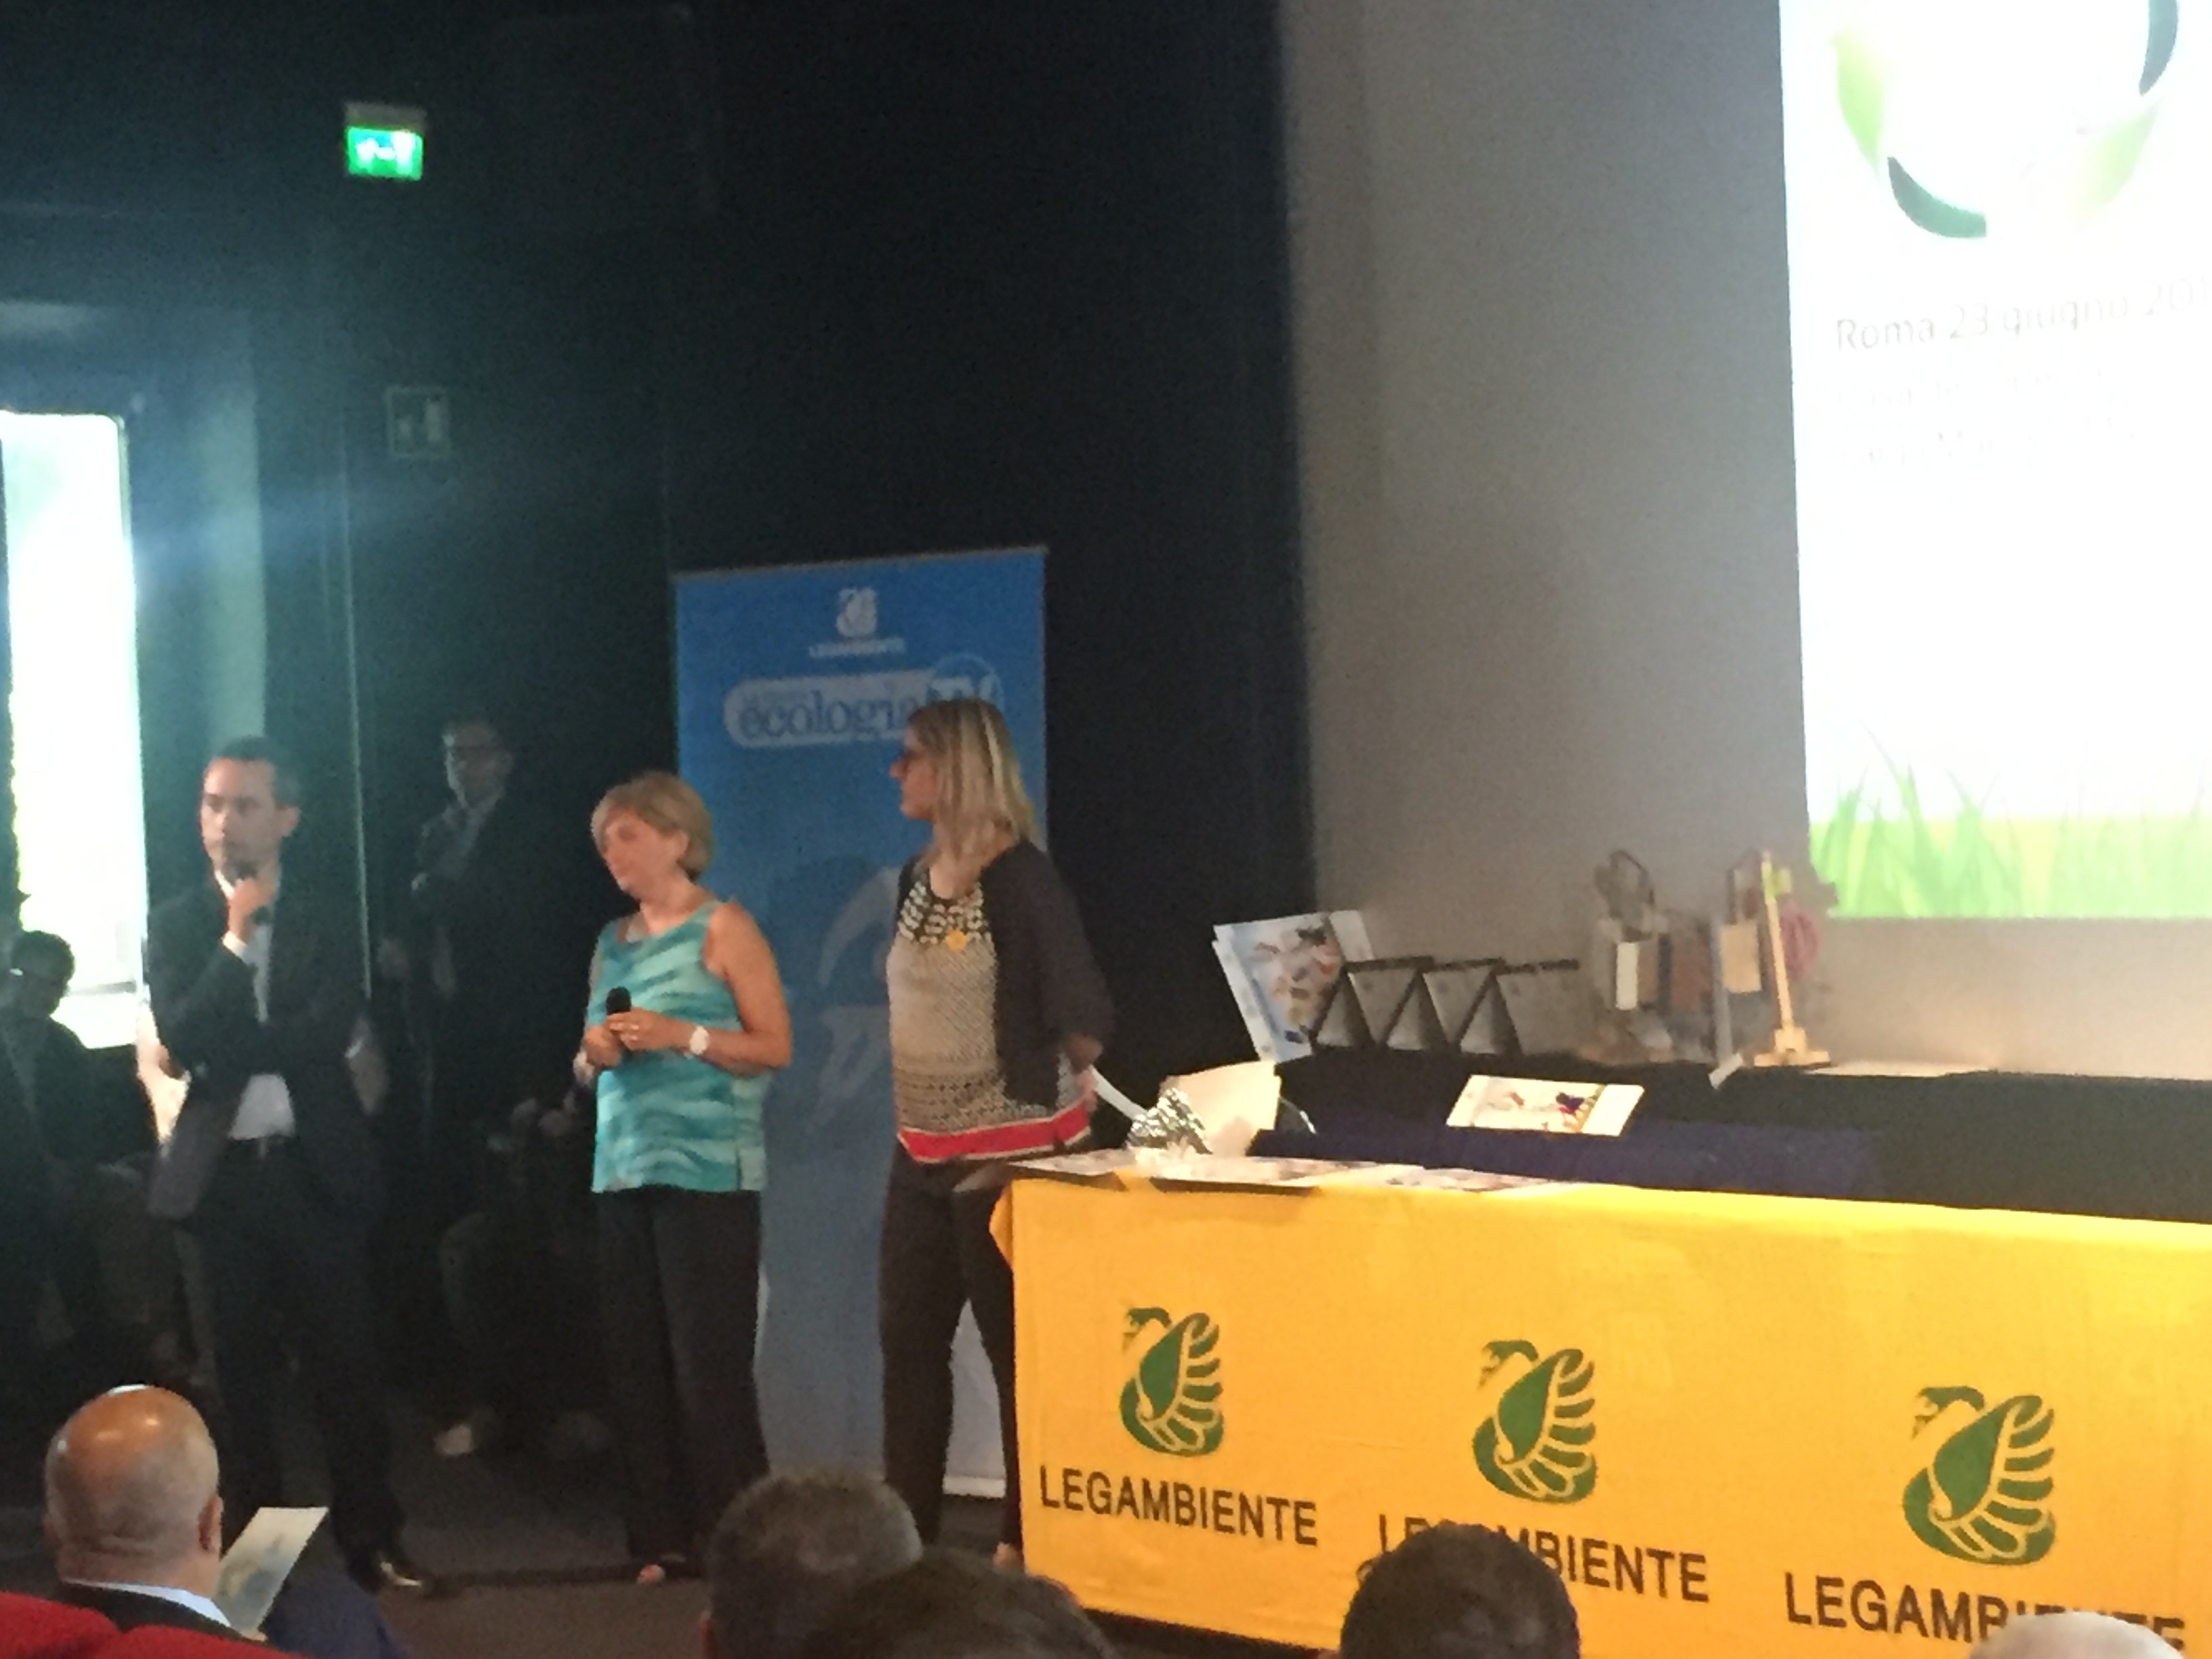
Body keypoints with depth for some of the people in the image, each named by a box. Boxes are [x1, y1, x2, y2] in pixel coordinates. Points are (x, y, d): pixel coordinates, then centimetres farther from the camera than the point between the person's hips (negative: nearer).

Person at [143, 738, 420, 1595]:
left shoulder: (323, 921, 3)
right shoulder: (175, 925, 4)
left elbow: (326, 1032, -11)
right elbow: (182, 1041, -10)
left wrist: (217, 1052, -11)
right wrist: (236, 940, -13)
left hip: (315, 1169, -1)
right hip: (223, 1174, 1)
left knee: (345, 1362, 1)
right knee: (243, 1370, 8)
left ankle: (371, 1539, 9)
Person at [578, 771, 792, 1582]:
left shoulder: (722, 930, 0)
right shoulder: (613, 943, 17)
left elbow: (775, 1046, -5)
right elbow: (589, 1062, 23)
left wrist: (683, 1035, -16)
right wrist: (595, 1055, 0)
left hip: (708, 1173, -6)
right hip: (625, 1172, 6)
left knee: (711, 1362, -8)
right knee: (636, 1363, 2)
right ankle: (663, 1541, 8)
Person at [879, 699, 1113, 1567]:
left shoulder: (1019, 879, -16)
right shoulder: (919, 877, 9)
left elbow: (1081, 1007, -17)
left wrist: (1066, 1094, -6)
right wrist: (916, 1102, 17)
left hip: (1003, 1149, -8)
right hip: (922, 1146, 9)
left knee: (1015, 1344, -1)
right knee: (908, 1338, 11)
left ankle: (1026, 1540, 8)